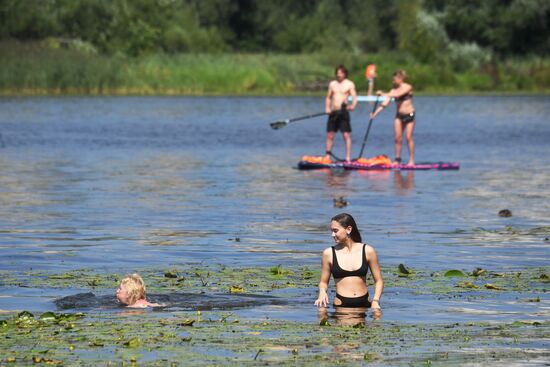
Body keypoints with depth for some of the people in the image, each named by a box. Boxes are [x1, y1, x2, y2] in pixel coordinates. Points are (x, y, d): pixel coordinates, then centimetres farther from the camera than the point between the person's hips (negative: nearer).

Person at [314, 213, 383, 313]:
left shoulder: (367, 251, 4)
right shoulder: (329, 253, 4)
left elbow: (379, 281, 9)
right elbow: (323, 282, 14)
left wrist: (375, 301, -6)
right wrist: (322, 292, -9)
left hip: (364, 305, 1)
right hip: (341, 306, 0)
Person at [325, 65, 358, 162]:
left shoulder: (349, 84, 1)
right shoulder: (332, 84, 13)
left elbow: (354, 97, -7)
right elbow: (328, 97, 18)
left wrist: (353, 105, -27)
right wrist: (327, 108, 0)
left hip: (343, 112, -4)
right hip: (333, 112, 4)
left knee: (346, 135, -7)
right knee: (330, 135, 5)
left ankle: (348, 157, -7)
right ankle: (328, 155, 12)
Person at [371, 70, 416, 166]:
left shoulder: (408, 87, -10)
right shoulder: (394, 90, 2)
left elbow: (398, 94, -25)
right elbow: (385, 103, -2)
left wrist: (384, 94, -25)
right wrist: (375, 113, -12)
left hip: (409, 115, -4)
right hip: (399, 115, 4)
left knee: (409, 137, -7)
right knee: (398, 138, -2)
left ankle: (411, 160, -2)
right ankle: (397, 159, 3)